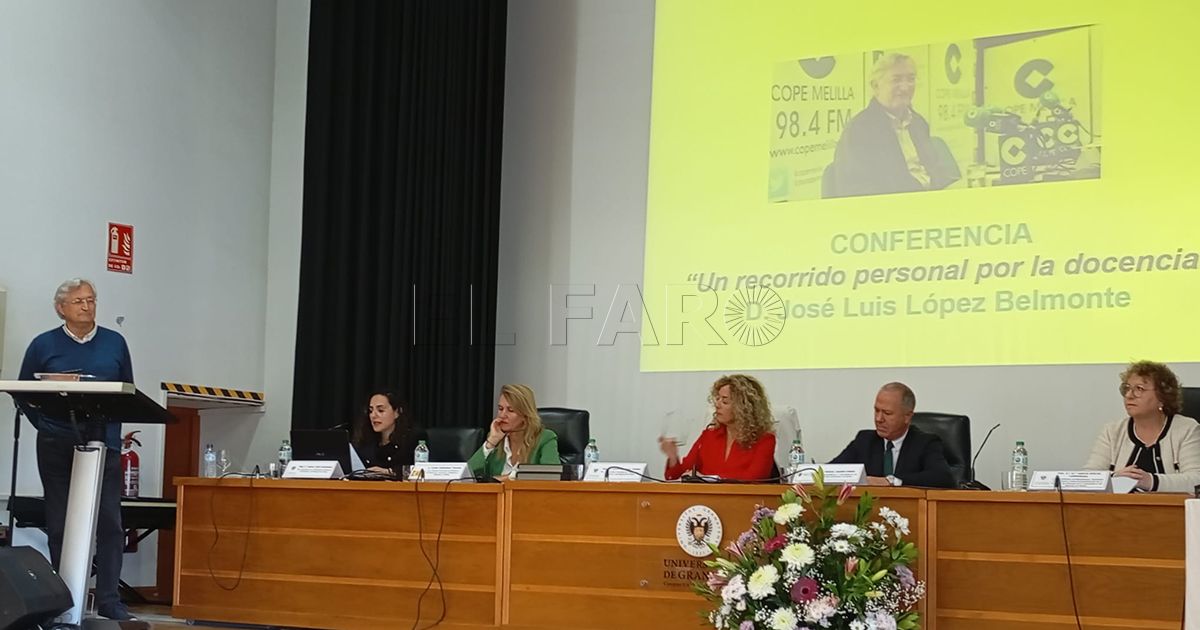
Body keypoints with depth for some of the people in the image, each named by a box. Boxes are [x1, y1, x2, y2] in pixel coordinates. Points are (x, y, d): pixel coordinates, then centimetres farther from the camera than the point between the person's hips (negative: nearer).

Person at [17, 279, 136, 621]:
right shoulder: (44, 345, 5)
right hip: (57, 447, 0)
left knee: (109, 522, -7)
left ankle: (109, 599, -3)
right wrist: (45, 425, -1)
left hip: (104, 443, 0)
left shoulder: (115, 343, 8)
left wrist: (111, 424, 1)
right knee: (60, 525, 3)